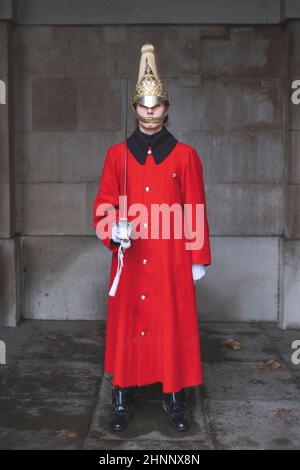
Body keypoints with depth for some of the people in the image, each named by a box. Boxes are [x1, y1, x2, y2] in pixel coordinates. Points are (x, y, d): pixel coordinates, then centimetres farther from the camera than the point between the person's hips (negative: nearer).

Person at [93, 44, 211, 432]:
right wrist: (113, 230, -17)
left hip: (172, 261, 0)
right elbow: (103, 207, 4)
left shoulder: (185, 155, 2)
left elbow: (196, 211, 2)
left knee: (174, 324, 5)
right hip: (129, 260, 1)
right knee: (127, 324, 6)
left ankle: (174, 397, 22)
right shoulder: (117, 154, 4)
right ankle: (122, 397, 20)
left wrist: (199, 258, 1)